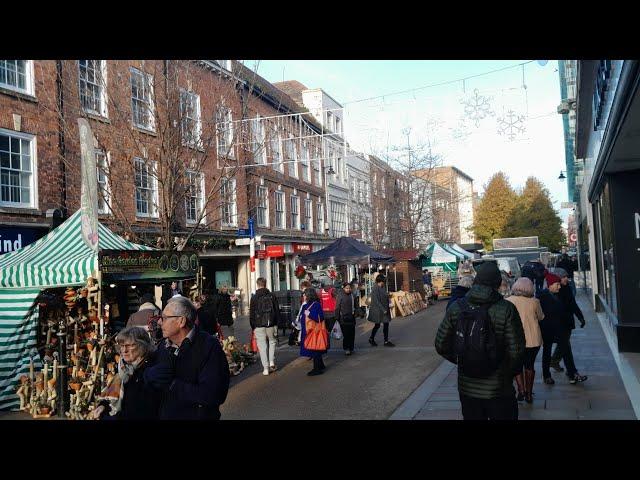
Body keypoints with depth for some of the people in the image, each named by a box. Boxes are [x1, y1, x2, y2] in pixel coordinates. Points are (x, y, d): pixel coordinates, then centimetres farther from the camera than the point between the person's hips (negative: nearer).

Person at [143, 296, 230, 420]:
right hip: (164, 415, 6)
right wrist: (151, 374, -19)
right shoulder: (163, 346, 3)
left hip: (198, 415, -6)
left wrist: (171, 384, -26)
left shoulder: (209, 346, -21)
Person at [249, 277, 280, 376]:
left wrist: (253, 326, 8)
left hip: (259, 325, -1)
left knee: (262, 345, 3)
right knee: (272, 341, 21)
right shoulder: (272, 296, 1)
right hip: (271, 324, 2)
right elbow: (277, 310, 5)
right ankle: (272, 362, 10)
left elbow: (251, 313, -1)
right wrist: (276, 323, 13)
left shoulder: (254, 298, -4)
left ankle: (266, 368, 3)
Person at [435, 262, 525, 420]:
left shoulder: (456, 308, -7)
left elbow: (441, 345, -2)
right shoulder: (506, 309, -15)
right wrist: (510, 372, 3)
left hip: (467, 388, 3)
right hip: (499, 390, -3)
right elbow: (516, 351, -18)